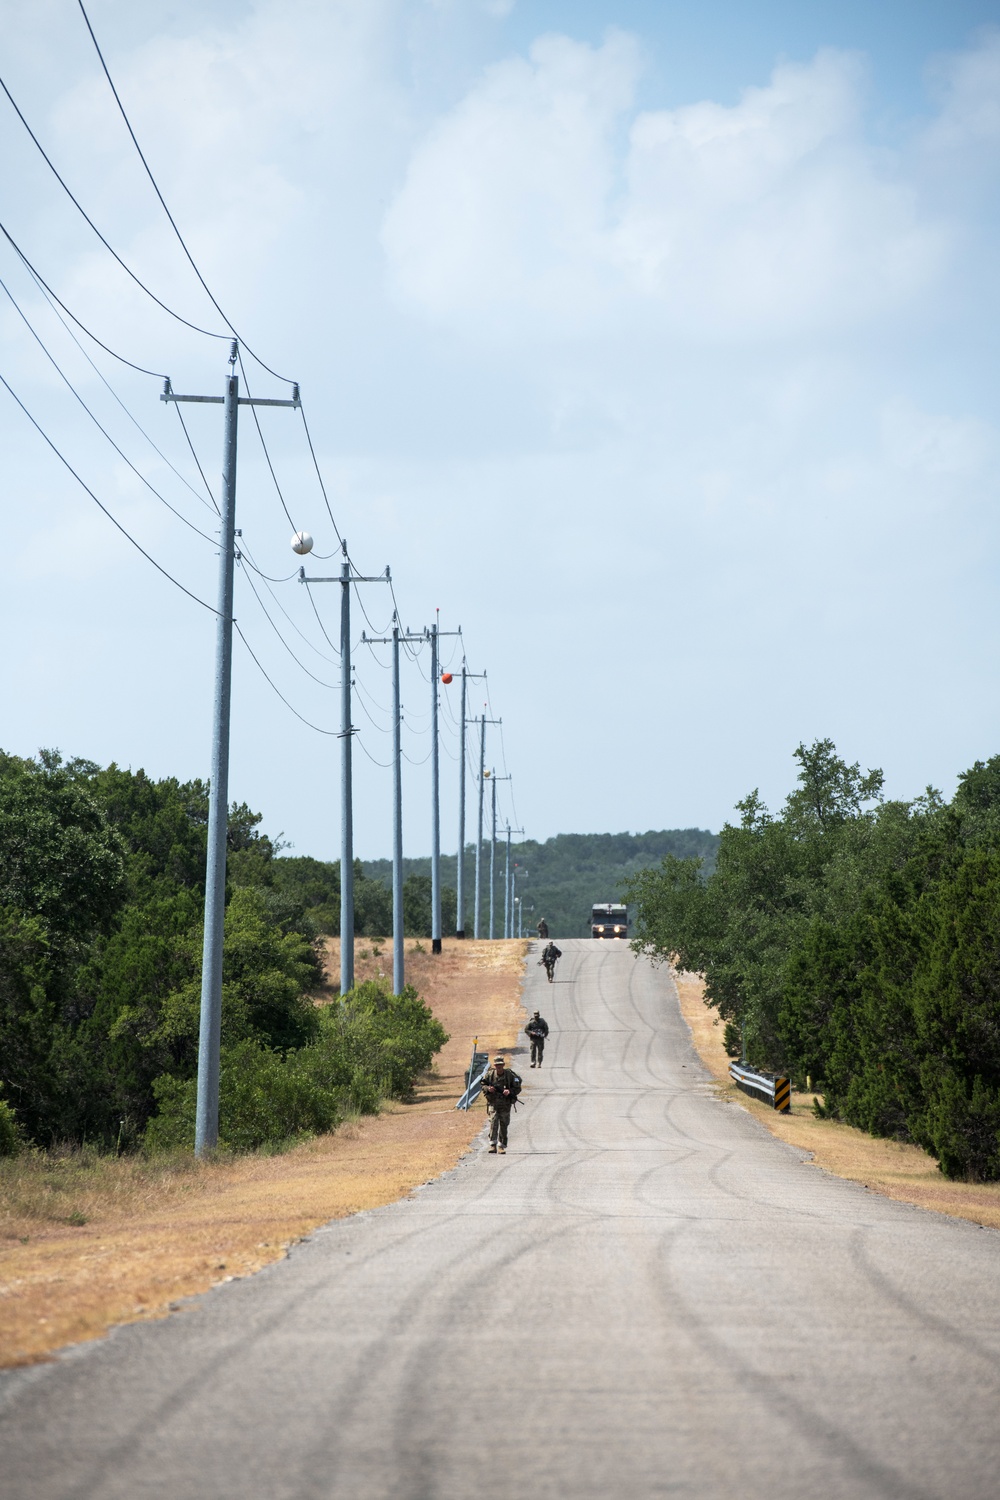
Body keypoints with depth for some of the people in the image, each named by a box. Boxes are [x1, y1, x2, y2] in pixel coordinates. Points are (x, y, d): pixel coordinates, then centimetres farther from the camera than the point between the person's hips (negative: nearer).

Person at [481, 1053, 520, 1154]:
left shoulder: (510, 1075, -7)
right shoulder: (489, 1074, -4)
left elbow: (518, 1088, -2)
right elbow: (483, 1086, 6)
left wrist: (510, 1091, -21)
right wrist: (488, 1088, -17)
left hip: (505, 1104, 0)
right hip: (493, 1103, 0)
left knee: (504, 1125, 6)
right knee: (493, 1122, -15)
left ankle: (501, 1145, 18)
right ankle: (492, 1144, -17)